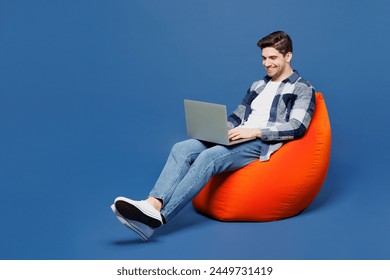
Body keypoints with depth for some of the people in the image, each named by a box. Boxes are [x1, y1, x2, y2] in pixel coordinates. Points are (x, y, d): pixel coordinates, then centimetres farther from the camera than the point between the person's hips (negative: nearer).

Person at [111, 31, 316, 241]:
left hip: (261, 144, -7)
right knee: (182, 149, -20)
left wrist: (256, 131, -18)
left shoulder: (302, 89, 5)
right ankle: (154, 203, -41)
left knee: (208, 157, -34)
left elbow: (297, 127, -9)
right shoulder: (258, 86, 26)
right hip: (239, 140, 7)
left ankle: (157, 218, -44)